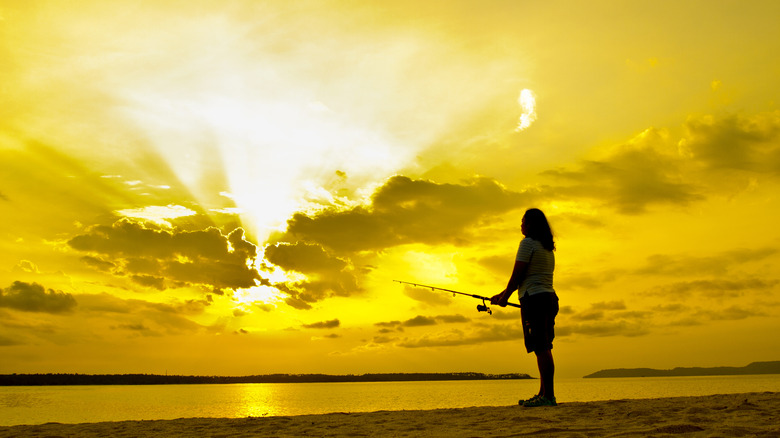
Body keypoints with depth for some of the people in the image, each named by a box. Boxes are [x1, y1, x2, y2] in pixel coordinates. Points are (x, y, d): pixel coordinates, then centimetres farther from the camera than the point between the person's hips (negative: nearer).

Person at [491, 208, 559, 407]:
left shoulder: (528, 243, -6)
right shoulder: (548, 248, 22)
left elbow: (517, 275, -10)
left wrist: (504, 297, 4)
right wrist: (502, 294, 28)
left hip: (534, 299, -9)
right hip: (550, 298, 9)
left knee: (541, 348, -11)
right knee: (543, 347, 10)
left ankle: (548, 395, -12)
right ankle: (544, 393, 13)